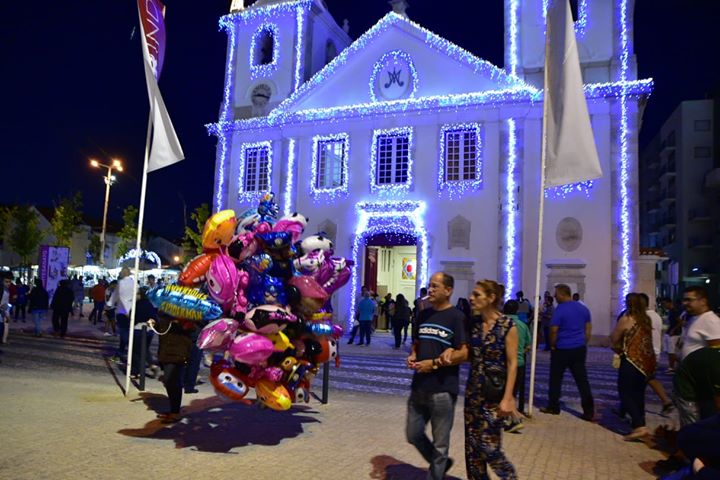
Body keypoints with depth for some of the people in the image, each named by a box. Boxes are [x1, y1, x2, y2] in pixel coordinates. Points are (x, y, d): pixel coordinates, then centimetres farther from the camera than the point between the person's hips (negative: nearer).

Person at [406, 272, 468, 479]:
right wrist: (412, 356, -1)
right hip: (419, 386, 7)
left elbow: (464, 353, -14)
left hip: (443, 390, -6)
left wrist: (434, 363, -18)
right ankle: (440, 463, 39)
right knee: (413, 434, 16)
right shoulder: (423, 314, 9)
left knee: (439, 443, 7)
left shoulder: (456, 317, -10)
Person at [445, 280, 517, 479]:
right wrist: (451, 351, -9)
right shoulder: (473, 322, 2)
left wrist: (507, 398, -15)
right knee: (472, 445, 11)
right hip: (473, 390, 6)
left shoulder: (507, 325, -13)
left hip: (495, 393, -5)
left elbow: (512, 363, -12)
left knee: (488, 447, -1)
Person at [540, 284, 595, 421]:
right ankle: (589, 411, 3)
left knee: (556, 379, 8)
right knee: (582, 380, 6)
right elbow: (588, 329, 10)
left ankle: (553, 407, 17)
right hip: (580, 348, 5)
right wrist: (584, 343, 16)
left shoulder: (560, 310, -13)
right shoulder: (583, 308, 6)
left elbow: (554, 330, -13)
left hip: (562, 349, -5)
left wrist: (552, 345, 1)